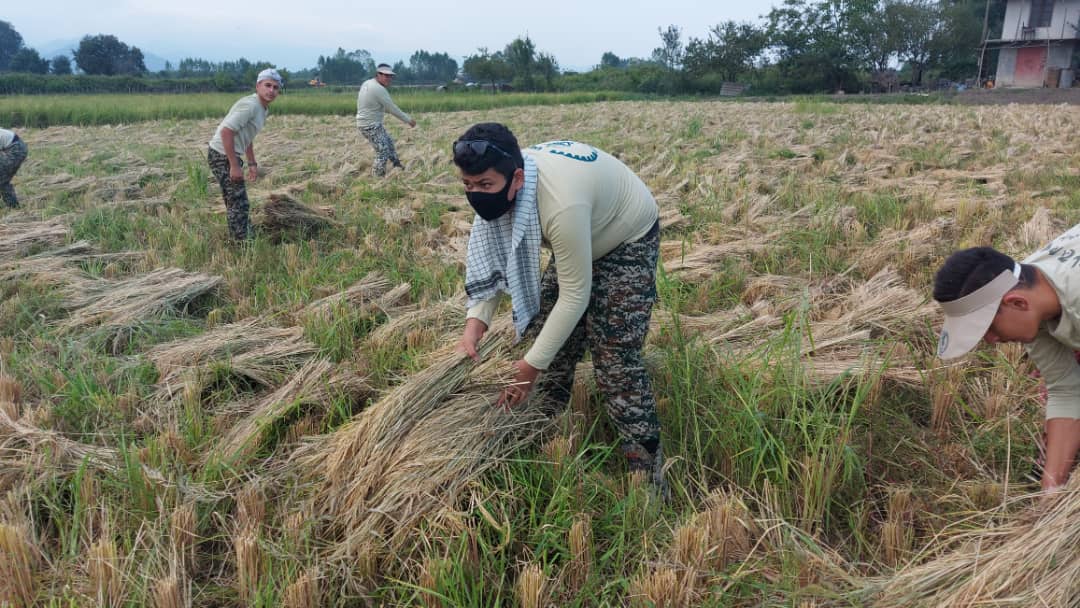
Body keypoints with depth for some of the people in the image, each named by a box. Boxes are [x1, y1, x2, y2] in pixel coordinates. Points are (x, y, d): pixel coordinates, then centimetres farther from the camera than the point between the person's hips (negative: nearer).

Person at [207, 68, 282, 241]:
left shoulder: (263, 109, 11)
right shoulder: (250, 105, -19)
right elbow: (226, 131, -27)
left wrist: (252, 163, 21)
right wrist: (234, 166, -25)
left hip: (231, 155, 10)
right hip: (222, 156, -10)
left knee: (236, 203, 19)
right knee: (238, 204, -8)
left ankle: (237, 240, 31)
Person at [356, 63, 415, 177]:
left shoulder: (367, 83, 8)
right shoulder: (379, 89, -21)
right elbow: (393, 109, -18)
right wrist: (408, 120, -8)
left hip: (373, 124, 10)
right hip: (371, 126, -10)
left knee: (389, 143, 23)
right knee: (383, 153, -6)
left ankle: (398, 167, 36)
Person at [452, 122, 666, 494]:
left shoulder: (561, 205, -42)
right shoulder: (498, 186, -19)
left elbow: (575, 295, -35)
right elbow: (491, 253, -12)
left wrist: (532, 365, -30)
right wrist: (475, 322, -26)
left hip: (627, 239, -7)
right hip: (579, 238, 8)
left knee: (615, 356, -13)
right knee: (549, 330, 7)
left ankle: (648, 470, -1)